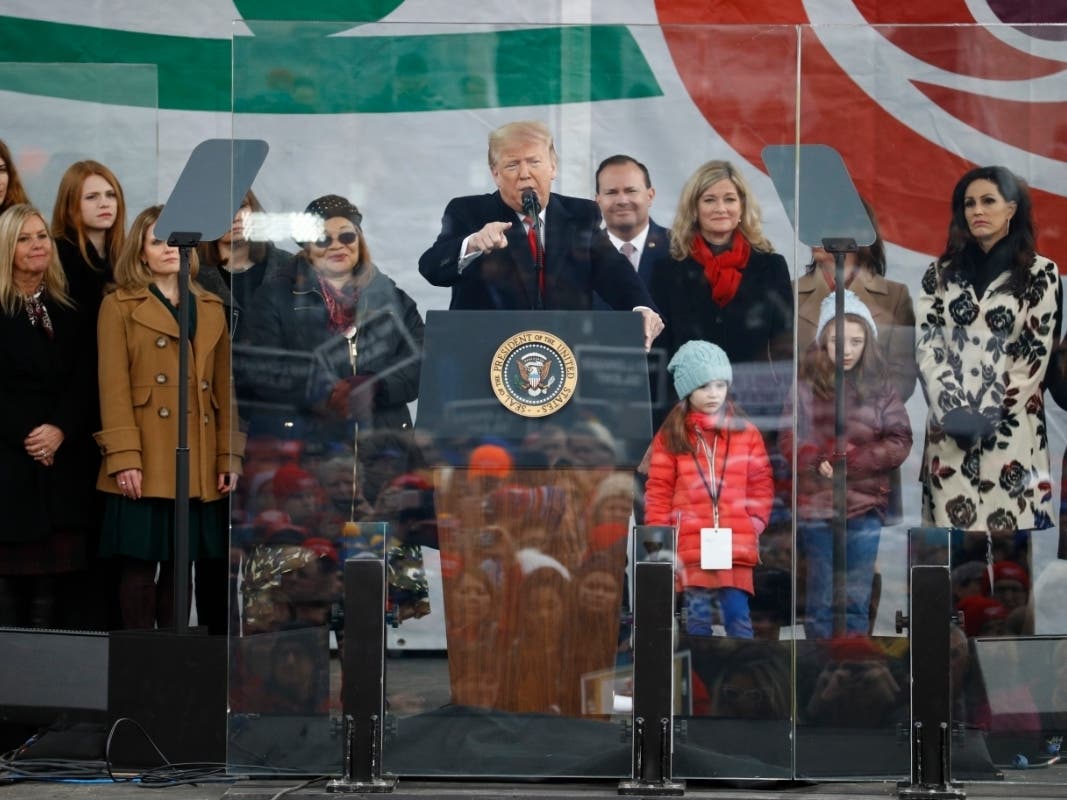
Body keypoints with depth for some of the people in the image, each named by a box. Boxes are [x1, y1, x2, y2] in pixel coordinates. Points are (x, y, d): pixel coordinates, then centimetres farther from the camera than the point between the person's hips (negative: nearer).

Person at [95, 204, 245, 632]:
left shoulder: (211, 309, 18)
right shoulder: (119, 307, 5)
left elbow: (224, 389, 15)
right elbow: (113, 387, -3)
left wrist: (230, 457, 6)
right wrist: (123, 457, -12)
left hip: (199, 464, 4)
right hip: (145, 466, -4)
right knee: (138, 568, -4)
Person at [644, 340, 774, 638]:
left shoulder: (746, 433, 8)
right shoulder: (671, 436, 6)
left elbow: (761, 485, 11)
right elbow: (658, 492, 5)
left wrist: (753, 526, -2)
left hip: (736, 548, 0)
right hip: (690, 548, 0)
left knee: (738, 617, -4)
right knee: (697, 620, 3)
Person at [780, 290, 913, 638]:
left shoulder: (880, 385, 1)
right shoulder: (805, 385, -2)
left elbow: (900, 442, -3)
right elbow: (789, 441, -3)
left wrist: (849, 461, -15)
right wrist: (823, 459, -20)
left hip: (865, 507, 1)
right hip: (815, 506, -1)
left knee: (857, 600, 6)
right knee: (820, 599, 7)